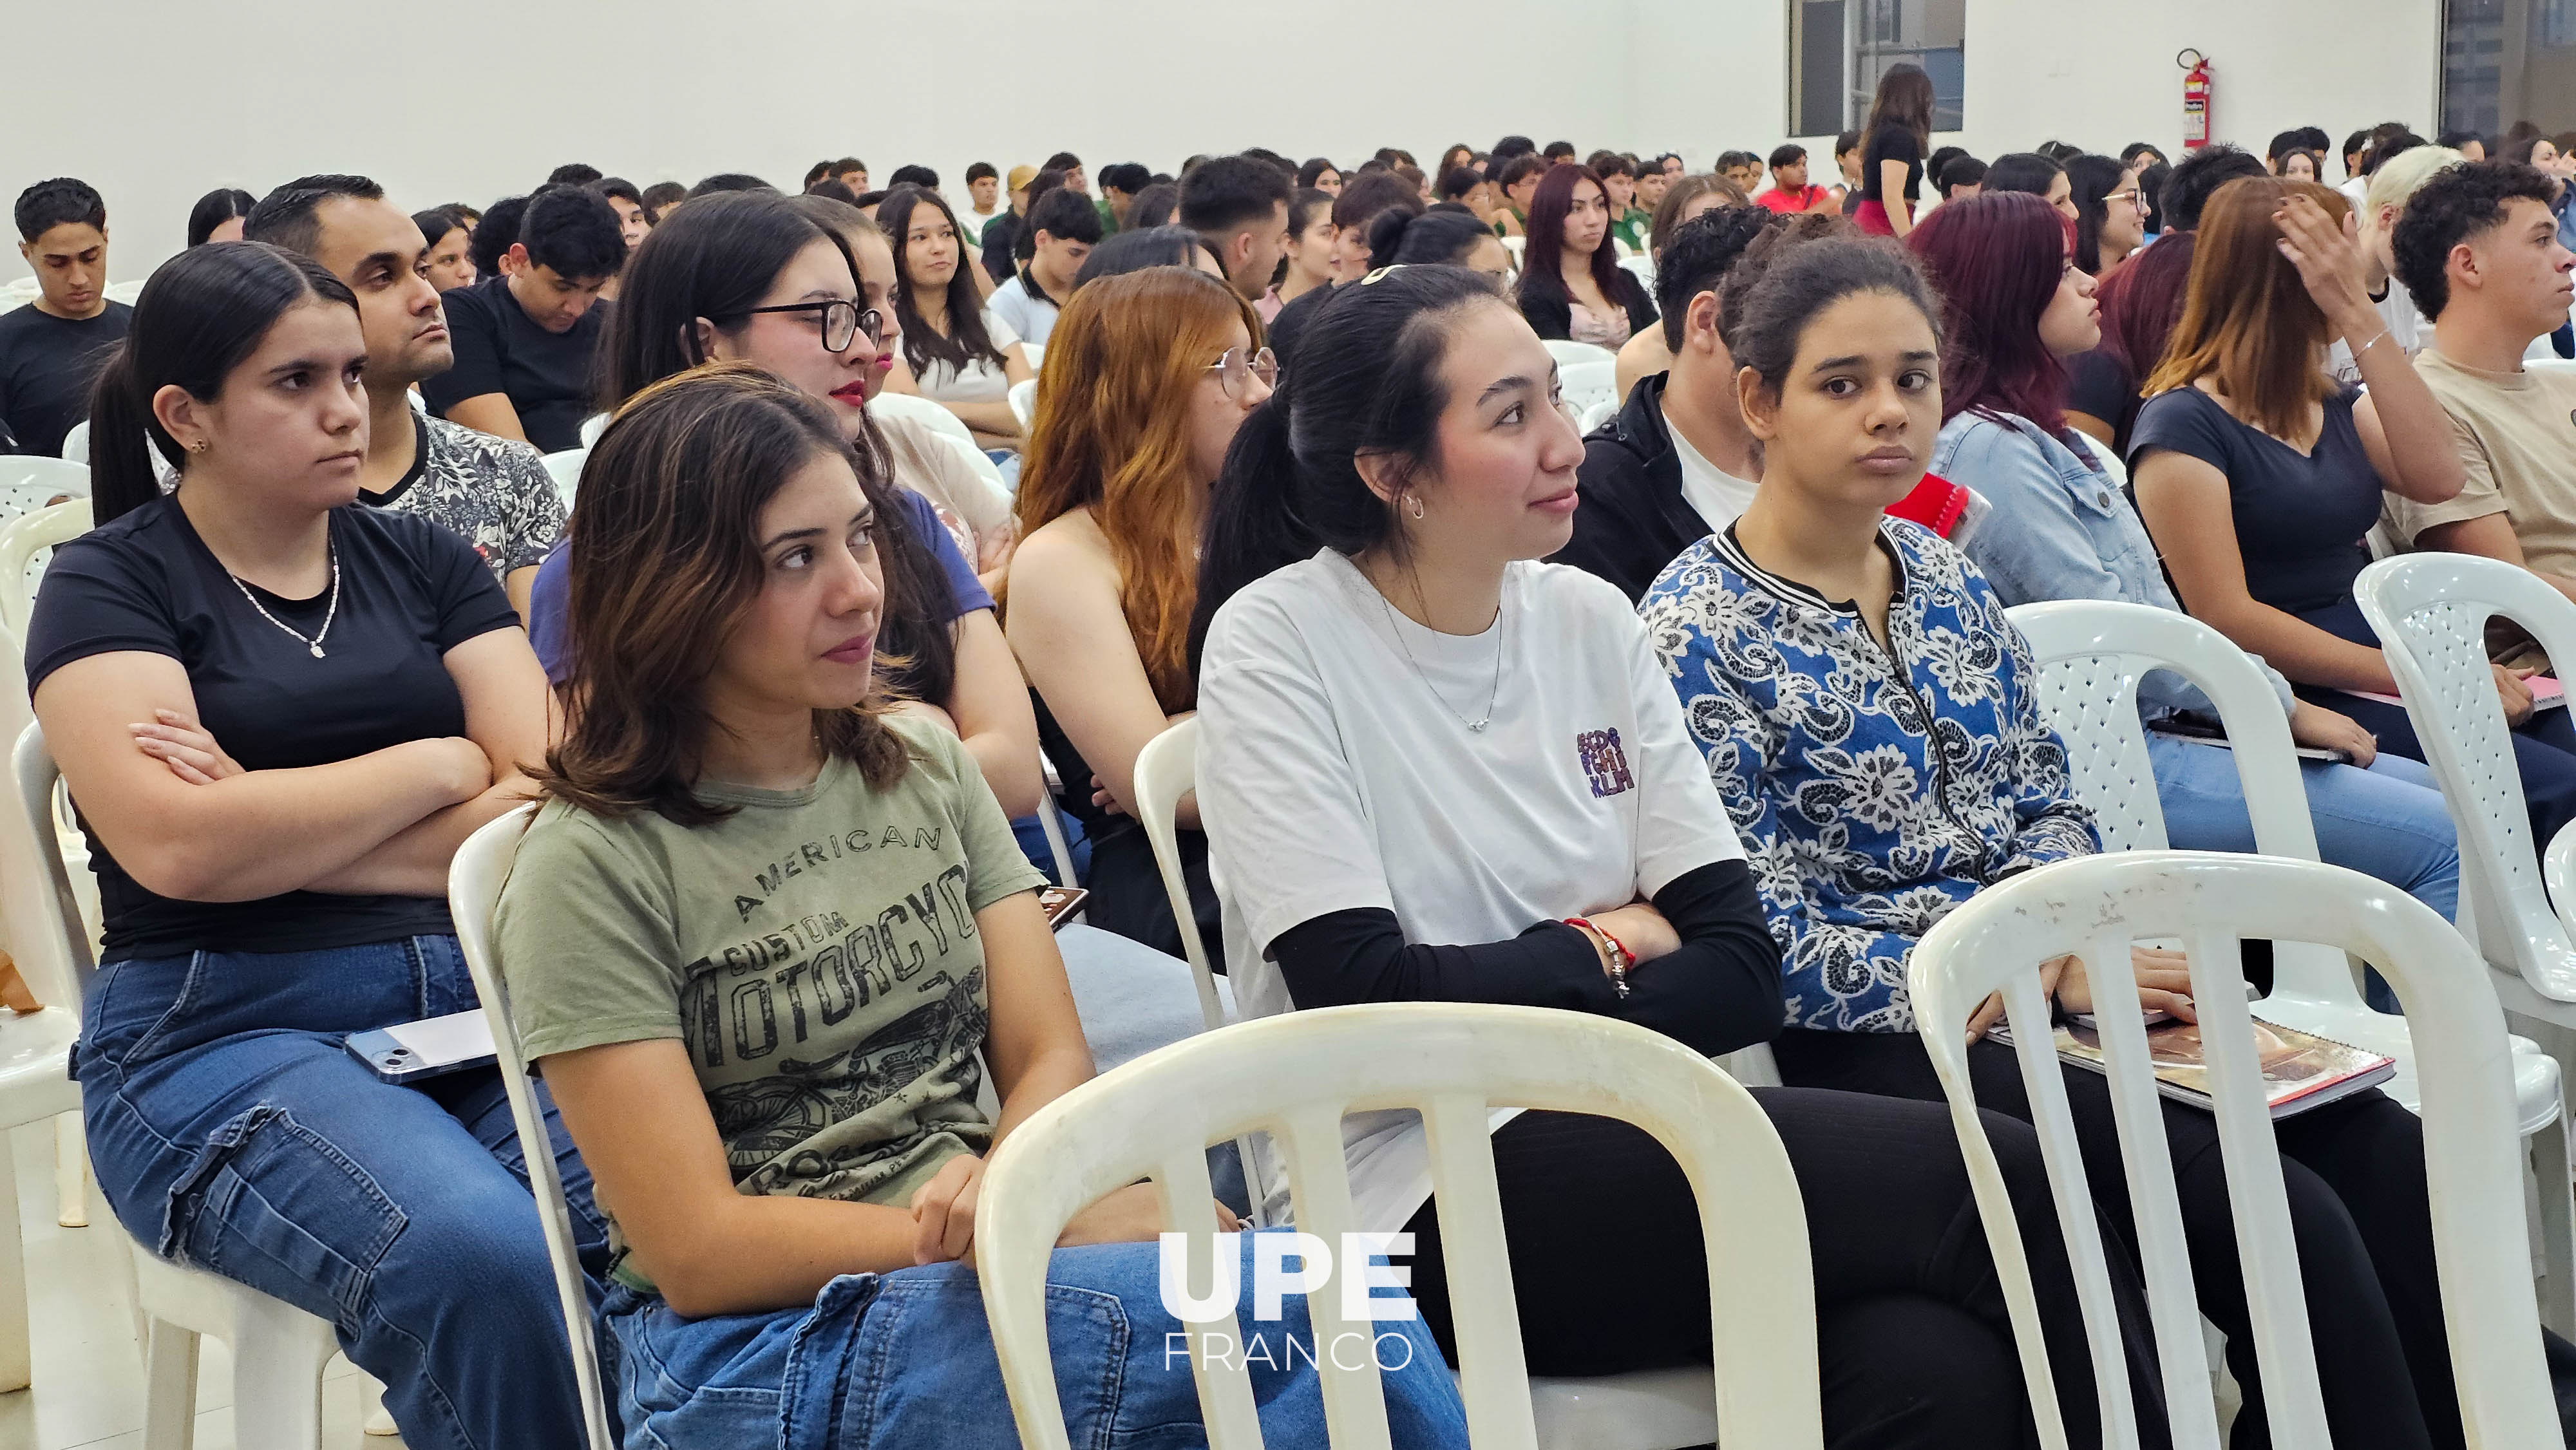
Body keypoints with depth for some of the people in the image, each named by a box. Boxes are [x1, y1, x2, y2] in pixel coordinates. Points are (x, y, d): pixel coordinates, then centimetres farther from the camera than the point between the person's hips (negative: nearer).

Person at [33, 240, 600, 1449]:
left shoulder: (424, 562, 17)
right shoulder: (109, 586, 6)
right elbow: (175, 844, -12)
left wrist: (276, 827, -6)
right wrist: (442, 767, -3)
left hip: (477, 998, 4)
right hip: (228, 1033, -3)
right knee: (479, 1259, -34)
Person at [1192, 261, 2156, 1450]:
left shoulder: (1589, 618, 9)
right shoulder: (1277, 642, -5)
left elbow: (1743, 973, 2)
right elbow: (1370, 1006, -15)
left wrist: (1513, 1005, -12)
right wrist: (1600, 950, -1)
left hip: (1629, 1150, 5)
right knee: (2006, 1183, -21)